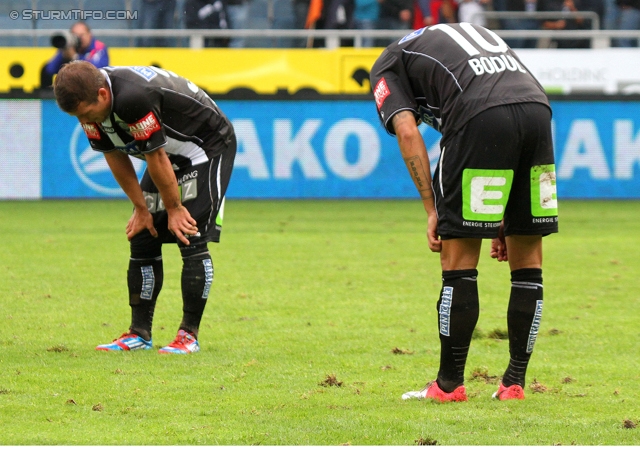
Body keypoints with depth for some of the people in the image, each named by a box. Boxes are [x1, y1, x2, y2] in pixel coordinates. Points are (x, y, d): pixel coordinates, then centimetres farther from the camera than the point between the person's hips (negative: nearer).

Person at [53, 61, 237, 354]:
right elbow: (116, 159, -1)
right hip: (171, 154, 8)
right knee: (142, 239, 2)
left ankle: (189, 335, -9)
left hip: (208, 148, -8)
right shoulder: (89, 105, -13)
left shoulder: (133, 99, -39)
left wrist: (174, 209, -17)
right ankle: (139, 334, 5)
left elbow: (157, 159, -28)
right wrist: (141, 209, 1)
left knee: (191, 239, -15)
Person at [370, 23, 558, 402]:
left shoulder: (387, 66, 24)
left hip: (480, 116, -5)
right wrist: (507, 217, 29)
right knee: (528, 265, 14)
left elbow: (408, 132, 5)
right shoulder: (479, 33, 39)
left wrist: (432, 210, 4)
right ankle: (515, 382, 17)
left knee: (460, 265, 6)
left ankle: (450, 384, 12)